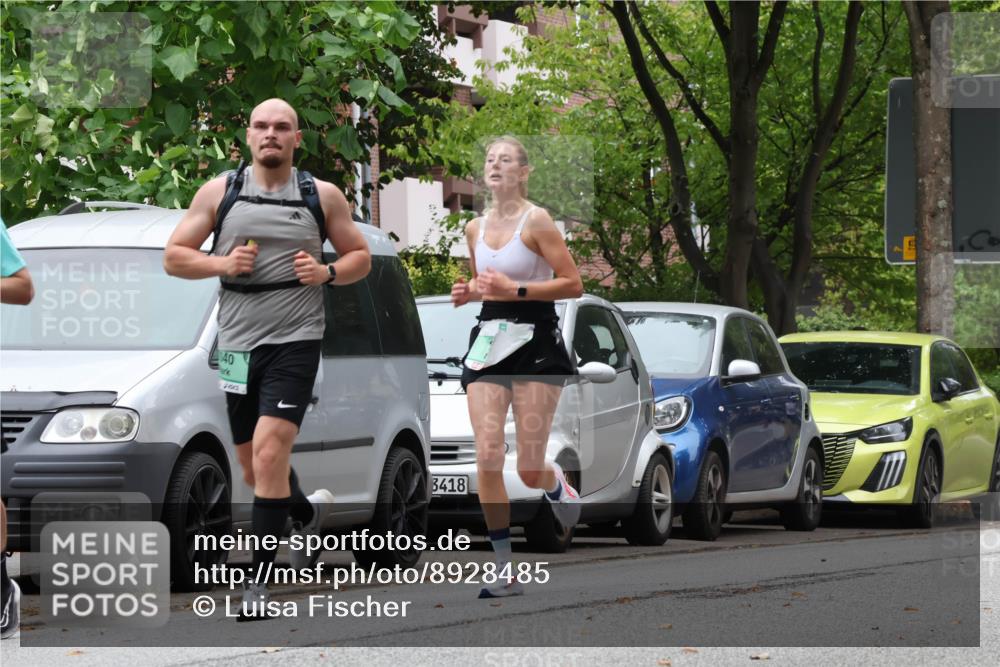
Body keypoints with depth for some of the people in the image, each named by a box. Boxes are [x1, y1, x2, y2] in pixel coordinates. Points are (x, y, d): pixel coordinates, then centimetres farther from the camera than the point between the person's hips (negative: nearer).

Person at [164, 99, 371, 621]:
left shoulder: (323, 196, 5)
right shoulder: (219, 192, 6)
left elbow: (360, 256, 13)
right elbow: (174, 257, 7)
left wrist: (328, 272, -8)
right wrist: (220, 263, -11)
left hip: (294, 341, -3)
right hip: (237, 342, 3)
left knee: (269, 453, -18)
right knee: (255, 467, 13)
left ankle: (259, 582, -15)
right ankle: (308, 513, 46)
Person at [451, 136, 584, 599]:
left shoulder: (536, 221, -7)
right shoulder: (475, 229, 11)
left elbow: (573, 284, -11)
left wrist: (515, 289, -20)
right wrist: (468, 292, 5)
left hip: (534, 343, -5)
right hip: (488, 343, 5)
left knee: (529, 469, -6)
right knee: (487, 457, -10)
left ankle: (558, 486, 34)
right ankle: (506, 572, -4)